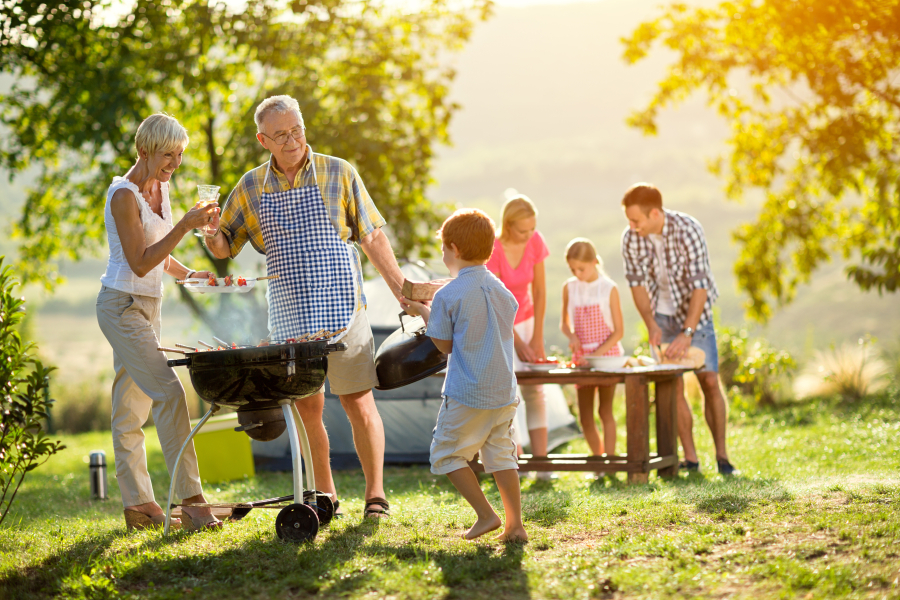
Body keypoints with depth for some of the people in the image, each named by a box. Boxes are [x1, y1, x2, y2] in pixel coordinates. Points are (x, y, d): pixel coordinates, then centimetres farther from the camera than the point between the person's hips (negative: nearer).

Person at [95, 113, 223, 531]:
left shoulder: (160, 188, 11)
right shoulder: (123, 195, -16)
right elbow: (140, 262, -20)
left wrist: (188, 274, 3)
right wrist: (185, 225, -24)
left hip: (147, 307, 9)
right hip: (122, 305, -9)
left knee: (131, 406, 10)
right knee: (168, 393, -16)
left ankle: (138, 504, 12)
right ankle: (190, 501, -18)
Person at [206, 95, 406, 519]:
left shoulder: (338, 173, 1)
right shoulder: (251, 187, 7)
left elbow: (372, 238, 4)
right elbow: (224, 248, 13)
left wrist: (403, 292, 2)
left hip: (341, 308, -3)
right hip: (289, 317, 3)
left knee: (359, 403, -3)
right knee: (306, 408, 7)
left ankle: (376, 495, 6)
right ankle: (325, 496, 19)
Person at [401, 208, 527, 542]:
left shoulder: (448, 296, -12)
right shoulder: (502, 291, 6)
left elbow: (444, 345, -3)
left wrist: (422, 312, 11)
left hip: (466, 394, -6)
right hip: (504, 391, 6)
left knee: (447, 454, 7)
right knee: (501, 455, 13)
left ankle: (485, 514, -1)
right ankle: (515, 524, 7)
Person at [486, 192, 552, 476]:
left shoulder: (535, 242, -11)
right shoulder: (491, 249, -26)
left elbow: (539, 291, -4)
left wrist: (537, 338, -5)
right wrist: (517, 343, -20)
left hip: (523, 319, 5)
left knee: (535, 389, -3)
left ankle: (541, 460, -3)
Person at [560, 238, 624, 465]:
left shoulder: (609, 288, -6)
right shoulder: (569, 288, 5)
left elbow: (618, 331, -6)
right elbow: (564, 322, 16)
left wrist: (598, 354, -17)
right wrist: (571, 335, -6)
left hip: (607, 354, -4)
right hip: (582, 357, 4)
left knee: (605, 410, -5)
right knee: (585, 416, 3)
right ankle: (598, 459, 15)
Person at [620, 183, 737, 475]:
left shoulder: (688, 229, -26)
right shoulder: (631, 238, -14)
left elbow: (700, 286, -28)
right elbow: (637, 283, -6)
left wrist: (687, 333, -35)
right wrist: (651, 324, -20)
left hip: (695, 311, -3)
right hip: (662, 315, 3)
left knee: (709, 381, -7)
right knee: (673, 385, -2)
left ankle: (721, 453, 3)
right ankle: (690, 457, 2)